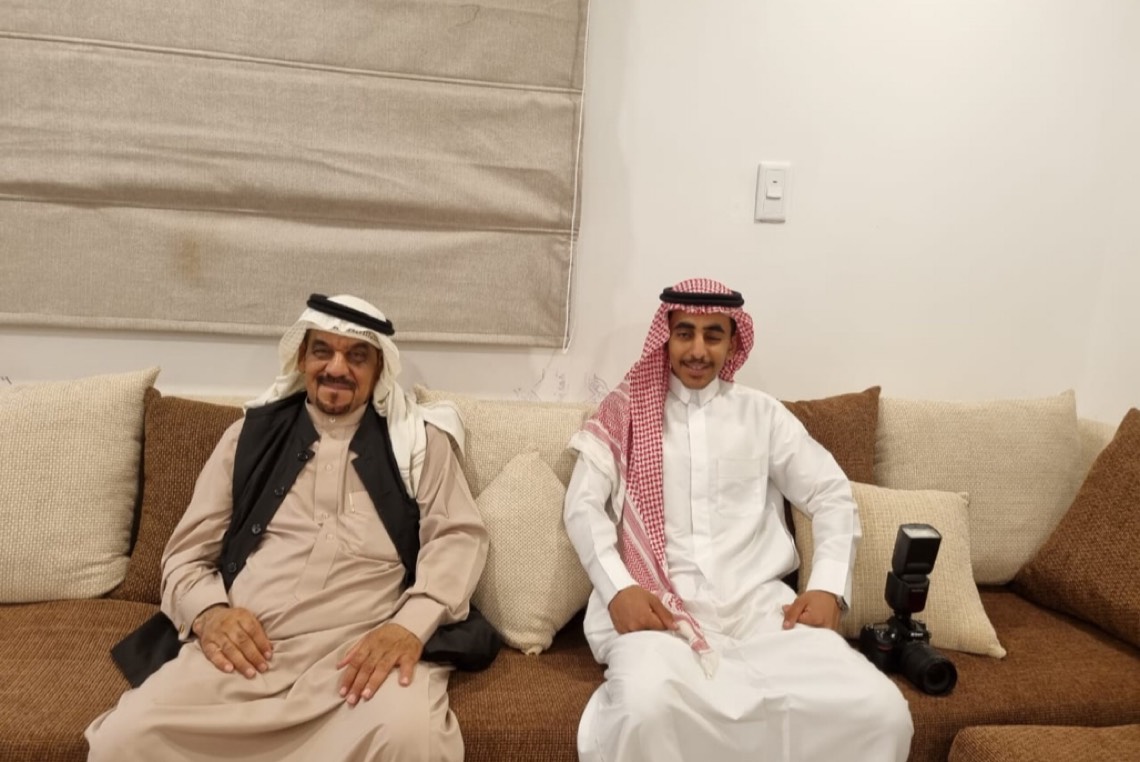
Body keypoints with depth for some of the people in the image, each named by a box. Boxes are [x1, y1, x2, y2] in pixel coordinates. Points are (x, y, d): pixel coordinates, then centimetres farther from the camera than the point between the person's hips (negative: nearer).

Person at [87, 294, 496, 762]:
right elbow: (187, 551, 16)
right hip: (247, 651, 3)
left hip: (367, 649, -2)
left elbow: (459, 536, 3)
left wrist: (412, 624, -16)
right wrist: (209, 612, -7)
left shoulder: (417, 439, 12)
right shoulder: (251, 436, 16)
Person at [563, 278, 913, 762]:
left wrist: (827, 586, -4)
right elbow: (583, 506, 2)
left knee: (877, 710, -21)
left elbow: (832, 496, 13)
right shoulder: (625, 411, 11)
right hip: (659, 603, -2)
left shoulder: (762, 414, 16)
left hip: (757, 601, 3)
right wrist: (618, 588, -15)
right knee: (648, 707, -36)